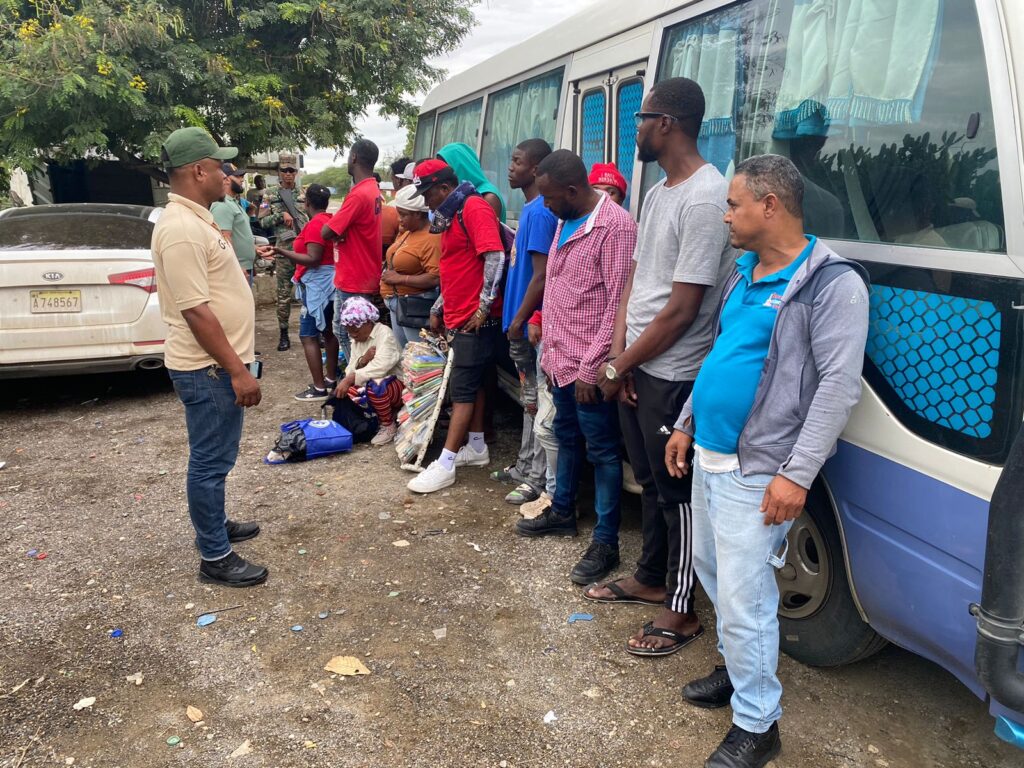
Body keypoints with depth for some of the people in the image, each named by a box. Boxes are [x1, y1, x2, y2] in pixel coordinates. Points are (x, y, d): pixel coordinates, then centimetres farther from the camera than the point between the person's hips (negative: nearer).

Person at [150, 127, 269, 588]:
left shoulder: (195, 220, 12)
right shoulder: (181, 228, -22)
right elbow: (195, 310, -26)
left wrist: (235, 364, 23)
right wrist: (237, 371, -24)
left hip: (217, 364, 10)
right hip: (208, 368, -10)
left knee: (214, 456, 22)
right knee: (211, 460, 0)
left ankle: (214, 525, 38)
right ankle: (215, 558, 12)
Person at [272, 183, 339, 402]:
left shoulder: (315, 224, -16)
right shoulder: (330, 221, 10)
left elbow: (313, 259, -21)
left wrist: (283, 251, -19)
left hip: (316, 284, -10)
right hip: (328, 281, 10)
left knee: (308, 336, -6)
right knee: (328, 331, 15)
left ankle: (319, 388, -6)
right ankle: (331, 379, 23)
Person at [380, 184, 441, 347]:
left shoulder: (430, 238, -20)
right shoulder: (407, 231, 10)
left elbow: (435, 278, -27)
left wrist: (400, 278, -20)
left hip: (416, 306, -10)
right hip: (397, 303, 10)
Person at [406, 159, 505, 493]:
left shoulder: (474, 208, -13)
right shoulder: (451, 216, 18)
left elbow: (495, 257, -22)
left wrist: (484, 306, -22)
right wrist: (438, 309, 22)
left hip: (476, 320, -10)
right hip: (457, 318, 10)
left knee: (462, 390, -6)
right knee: (472, 384, 15)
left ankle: (445, 464, -3)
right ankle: (476, 447, 26)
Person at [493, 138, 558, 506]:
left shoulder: (540, 212, -17)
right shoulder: (531, 209, 13)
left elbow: (542, 275, -21)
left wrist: (518, 320, -19)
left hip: (530, 324, -10)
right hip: (524, 322, 10)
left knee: (537, 401, -2)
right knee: (529, 397, 17)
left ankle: (538, 479, 7)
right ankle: (525, 466, 29)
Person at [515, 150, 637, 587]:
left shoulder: (614, 226, -17)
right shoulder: (566, 222, 11)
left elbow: (618, 304, -20)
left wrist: (592, 367, -19)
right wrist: (549, 351, 14)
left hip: (588, 367, -9)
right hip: (560, 359, 9)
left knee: (602, 451, 2)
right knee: (567, 437, 22)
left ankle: (605, 543, 12)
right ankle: (562, 512, 39)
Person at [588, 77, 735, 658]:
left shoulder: (704, 200, -20)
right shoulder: (658, 193, 10)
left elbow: (681, 311, -22)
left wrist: (619, 367, -12)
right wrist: (618, 356, 0)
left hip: (673, 377, -9)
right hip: (635, 368, 9)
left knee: (677, 491, 4)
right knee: (650, 480, 21)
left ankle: (682, 613, 20)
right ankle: (651, 579, 40)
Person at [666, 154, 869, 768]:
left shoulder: (832, 281, -14)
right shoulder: (743, 274, 12)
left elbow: (840, 385, -19)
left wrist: (796, 474, -23)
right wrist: (686, 424, 20)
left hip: (756, 475, -9)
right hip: (709, 459, 9)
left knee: (744, 601, -3)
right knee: (713, 572, 21)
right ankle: (739, 667, 42)